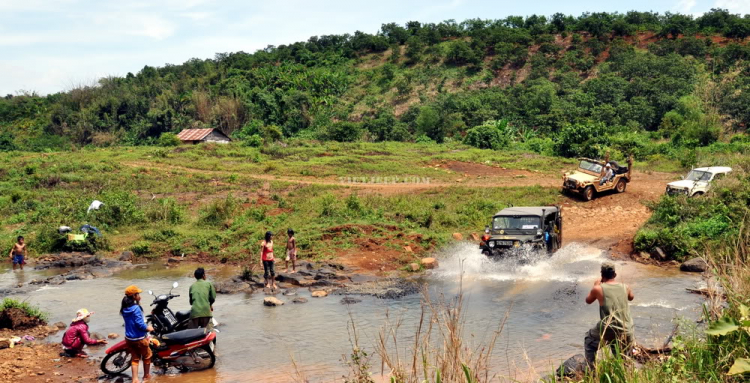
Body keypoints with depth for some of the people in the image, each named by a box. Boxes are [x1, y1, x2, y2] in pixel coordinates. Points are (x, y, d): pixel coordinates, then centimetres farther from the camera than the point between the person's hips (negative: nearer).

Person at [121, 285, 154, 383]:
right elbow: (140, 324, -25)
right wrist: (148, 328, -6)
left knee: (135, 358, 15)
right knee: (147, 356, 16)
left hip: (129, 338, 7)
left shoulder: (124, 308, 1)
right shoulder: (136, 308, -24)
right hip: (139, 338, -7)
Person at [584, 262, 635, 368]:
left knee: (589, 341, 23)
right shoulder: (625, 287, 6)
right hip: (626, 333, 3)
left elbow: (588, 301, 16)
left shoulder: (598, 289, -5)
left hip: (609, 331, -3)